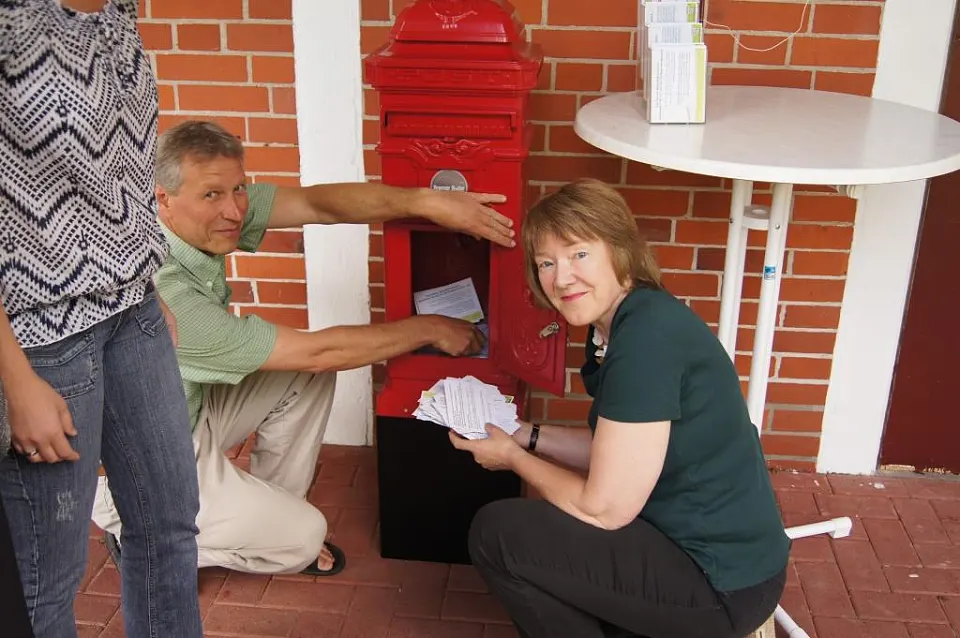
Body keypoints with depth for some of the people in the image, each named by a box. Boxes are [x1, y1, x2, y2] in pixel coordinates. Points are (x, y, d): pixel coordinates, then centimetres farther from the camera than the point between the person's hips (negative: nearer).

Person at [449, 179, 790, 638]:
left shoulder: (646, 336, -25)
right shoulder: (617, 324, 4)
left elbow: (605, 507, -22)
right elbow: (610, 450, 15)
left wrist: (513, 457, -7)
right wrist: (526, 435, 7)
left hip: (722, 583, -10)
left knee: (496, 534, -10)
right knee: (535, 522, 22)